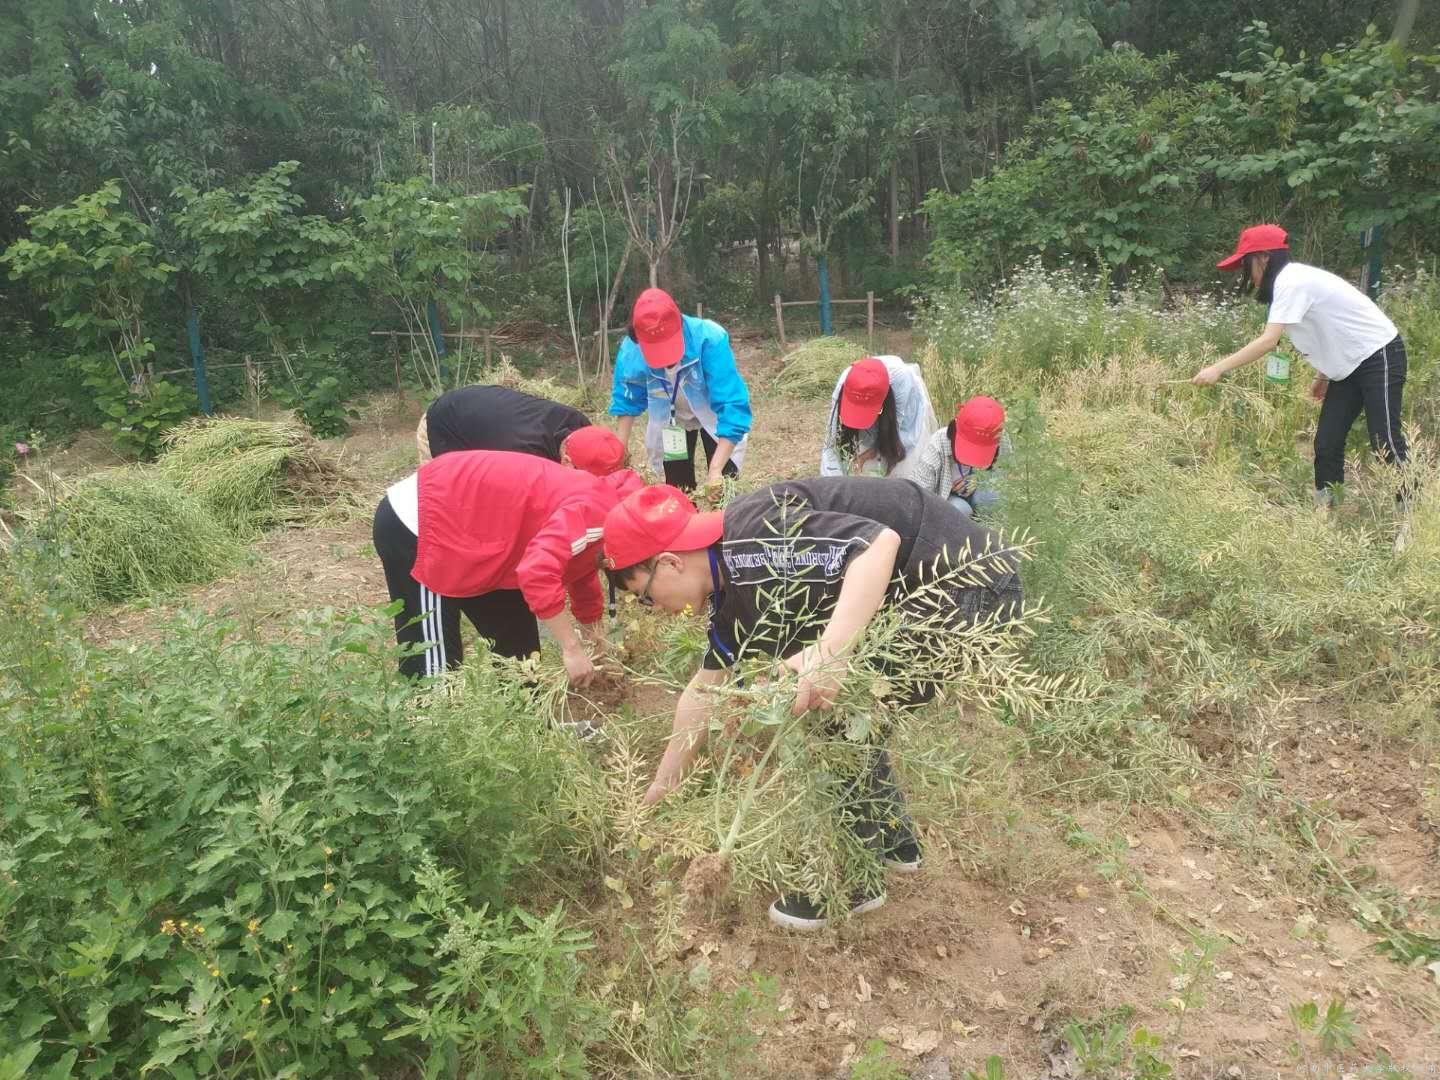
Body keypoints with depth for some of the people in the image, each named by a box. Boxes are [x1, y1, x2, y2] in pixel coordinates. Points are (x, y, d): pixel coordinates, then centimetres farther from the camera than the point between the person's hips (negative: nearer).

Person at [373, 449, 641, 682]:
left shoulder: (596, 501, 7)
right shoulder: (596, 510, -24)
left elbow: (581, 571, 23)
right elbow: (538, 573, -37)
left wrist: (593, 632, 29)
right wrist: (572, 649, -27)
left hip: (460, 520, 10)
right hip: (417, 523, -10)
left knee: (517, 638, 15)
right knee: (435, 666, -4)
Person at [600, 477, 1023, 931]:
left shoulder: (756, 539, -24)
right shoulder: (732, 588, 7)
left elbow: (881, 541, -33)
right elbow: (704, 688, 16)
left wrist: (828, 653, -41)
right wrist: (659, 789, 25)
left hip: (970, 586, -9)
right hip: (920, 596, 10)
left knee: (839, 711, -6)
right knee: (824, 704, 17)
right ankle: (891, 836, 34)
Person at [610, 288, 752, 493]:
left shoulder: (709, 338, -39)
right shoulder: (630, 351, -29)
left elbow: (731, 405, -40)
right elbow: (627, 401, -8)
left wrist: (715, 469, -46)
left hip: (714, 416, -2)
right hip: (672, 421, 2)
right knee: (677, 490, 6)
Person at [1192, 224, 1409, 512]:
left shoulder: (1292, 282, -21)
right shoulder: (1292, 280, 7)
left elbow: (1268, 340, -30)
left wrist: (1218, 368, -31)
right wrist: (1323, 375, 13)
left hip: (1379, 356, -10)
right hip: (1349, 365, 10)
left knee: (1385, 442, -9)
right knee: (1326, 444, 7)